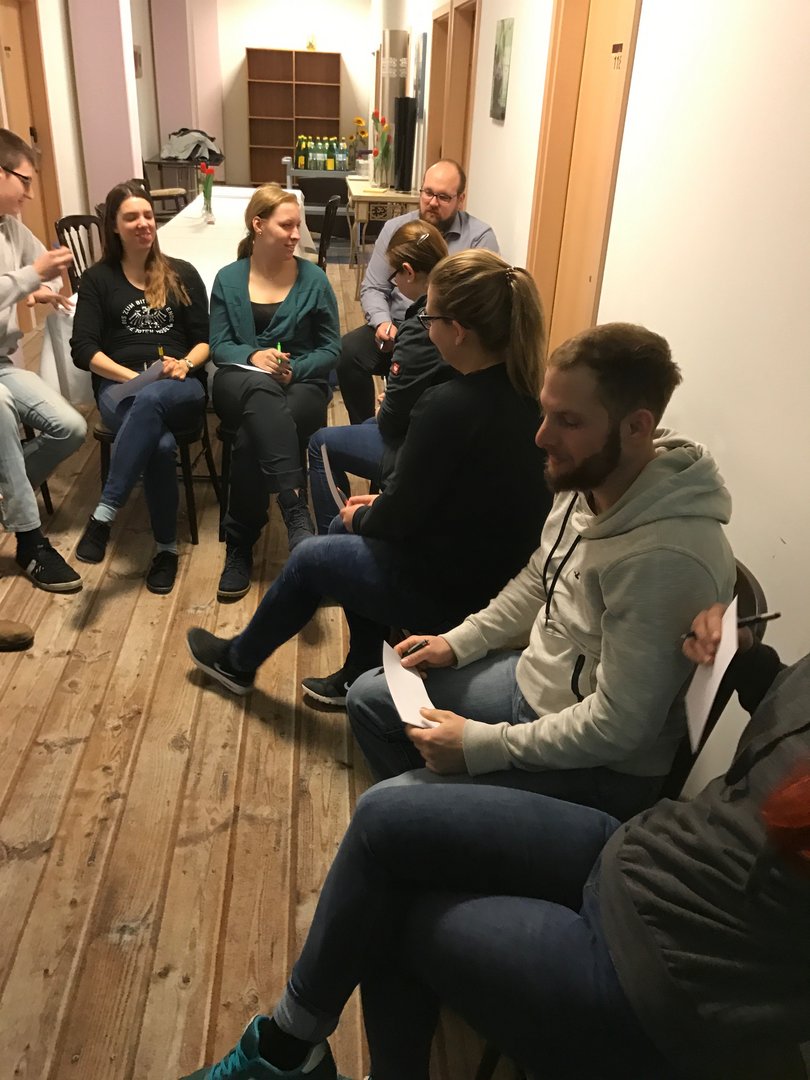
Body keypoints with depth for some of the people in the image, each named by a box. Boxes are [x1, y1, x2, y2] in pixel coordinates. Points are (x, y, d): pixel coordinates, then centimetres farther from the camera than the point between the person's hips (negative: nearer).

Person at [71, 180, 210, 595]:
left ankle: (103, 514, -38)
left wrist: (186, 364, -12)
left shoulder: (182, 274, 15)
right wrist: (133, 376, -13)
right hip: (118, 386, 0)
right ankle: (166, 547, -22)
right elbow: (83, 349, 1)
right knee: (160, 444, -36)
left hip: (180, 388, 1)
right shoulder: (97, 279, 11)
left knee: (151, 399, -40)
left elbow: (206, 339, 10)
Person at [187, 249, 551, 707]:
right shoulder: (523, 390, -2)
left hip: (450, 589, -8)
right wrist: (382, 504, 9)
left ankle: (238, 661, 39)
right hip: (502, 567, 8)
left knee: (309, 558, 13)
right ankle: (362, 672, 33)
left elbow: (399, 519, -20)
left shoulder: (449, 406, -29)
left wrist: (361, 517, 2)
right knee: (347, 532, 23)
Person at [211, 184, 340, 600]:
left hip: (302, 383, 0)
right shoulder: (228, 279, 8)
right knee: (262, 389, -39)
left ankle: (240, 547, -19)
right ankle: (296, 514, -49)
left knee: (251, 439, -34)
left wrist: (293, 370, -15)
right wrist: (252, 356, -17)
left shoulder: (313, 278, 4)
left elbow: (331, 349, 4)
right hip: (240, 381, 1)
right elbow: (218, 346, 5)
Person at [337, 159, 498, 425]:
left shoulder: (480, 236, 0)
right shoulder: (395, 228, 10)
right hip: (396, 326, 3)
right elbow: (372, 288, 10)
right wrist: (382, 321, -13)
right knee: (348, 350, -23)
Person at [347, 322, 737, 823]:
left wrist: (480, 745, -22)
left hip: (602, 768, -8)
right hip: (535, 679, 8)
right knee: (370, 696, 15)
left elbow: (618, 728, -28)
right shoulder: (586, 480, -7)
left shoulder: (666, 558, -34)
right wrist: (459, 643, 3)